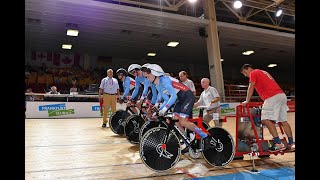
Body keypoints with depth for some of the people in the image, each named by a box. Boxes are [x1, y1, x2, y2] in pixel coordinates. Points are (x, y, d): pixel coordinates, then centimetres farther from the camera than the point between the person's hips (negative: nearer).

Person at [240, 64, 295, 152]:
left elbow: (251, 88, 1)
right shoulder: (264, 72, 30)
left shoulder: (253, 73, 5)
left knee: (266, 120, -13)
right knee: (283, 121, 10)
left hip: (273, 97, -9)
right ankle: (291, 143, 9)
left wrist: (247, 101, 9)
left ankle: (278, 143, -18)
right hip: (282, 95, 10)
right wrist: (265, 102, 34)